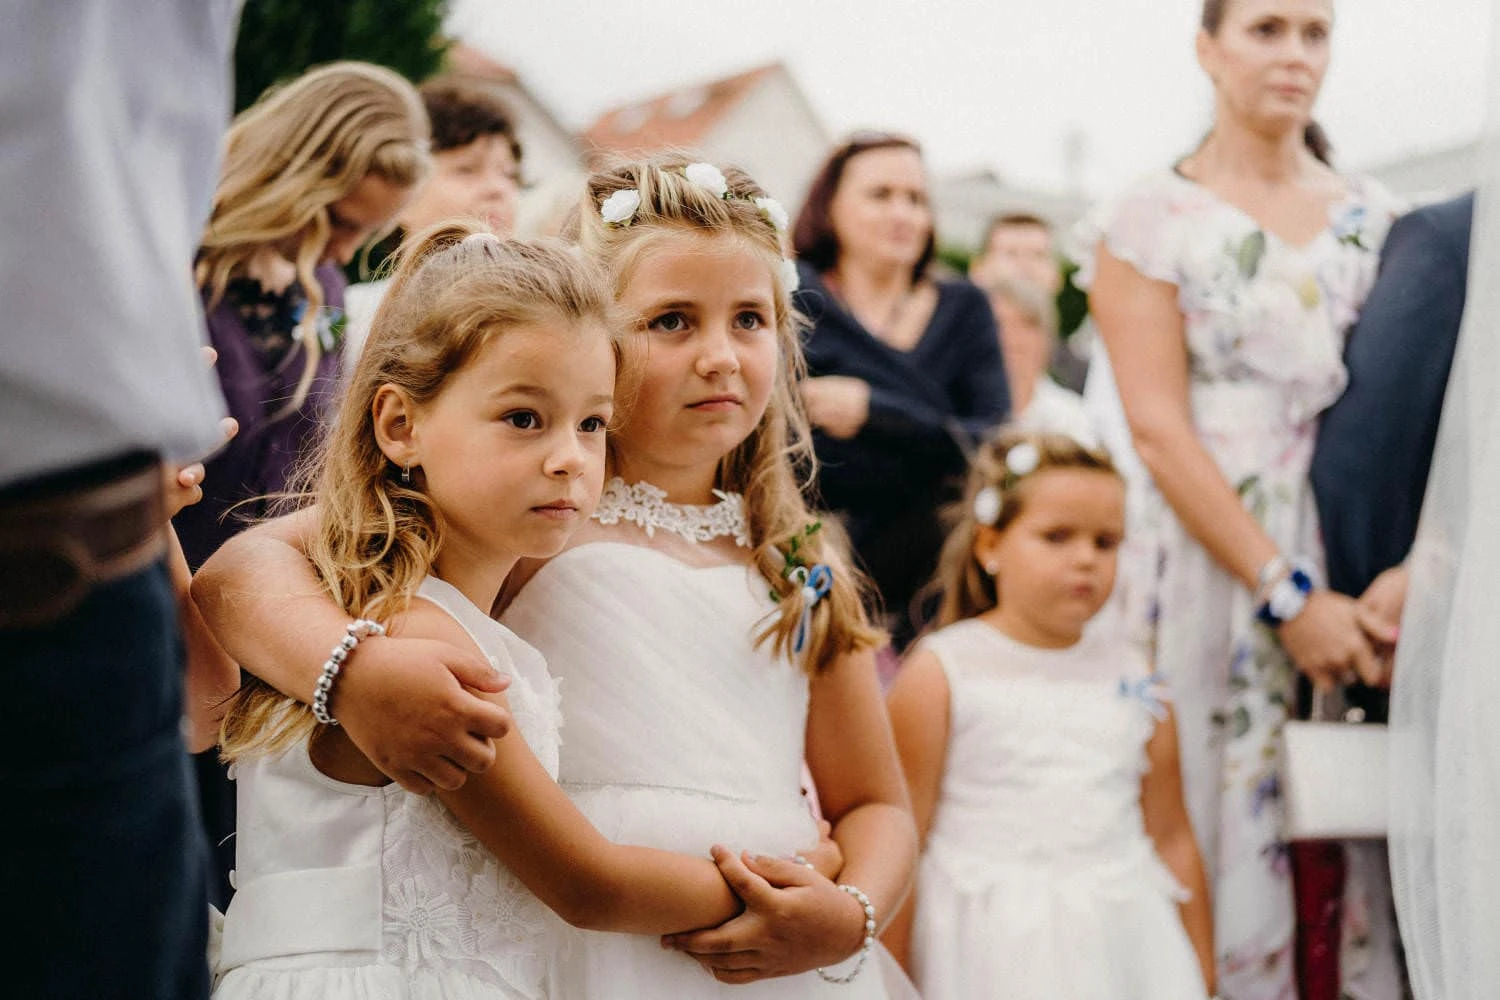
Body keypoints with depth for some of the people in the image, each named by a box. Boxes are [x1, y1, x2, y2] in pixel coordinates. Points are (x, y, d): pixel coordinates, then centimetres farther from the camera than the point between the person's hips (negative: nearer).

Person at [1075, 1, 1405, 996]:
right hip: (1211, 560, -3)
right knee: (1218, 827, -1)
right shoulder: (1152, 218, 1)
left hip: (1358, 567, 3)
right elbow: (1160, 429, -8)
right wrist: (1286, 595, -14)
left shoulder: (1375, 218, 12)